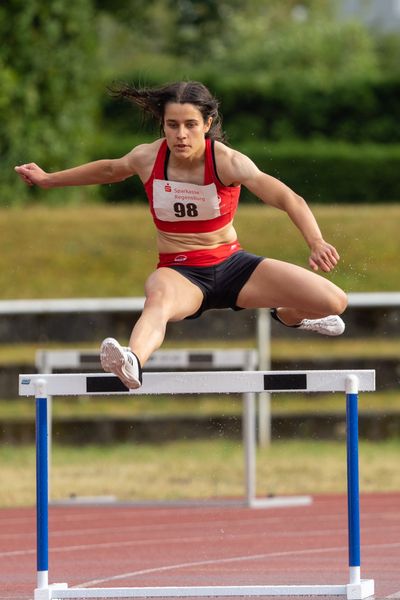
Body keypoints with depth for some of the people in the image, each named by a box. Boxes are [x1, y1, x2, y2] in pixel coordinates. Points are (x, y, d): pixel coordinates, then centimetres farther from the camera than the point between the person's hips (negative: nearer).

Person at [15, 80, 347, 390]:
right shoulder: (147, 158, -8)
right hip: (179, 272, -1)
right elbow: (110, 169, 17)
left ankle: (289, 315, 27)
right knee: (159, 299, -42)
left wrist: (317, 243, -47)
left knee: (334, 302, -12)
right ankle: (131, 363, -76)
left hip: (231, 265, 1)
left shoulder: (227, 161, -17)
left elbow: (288, 199, -29)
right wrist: (49, 179, 28)